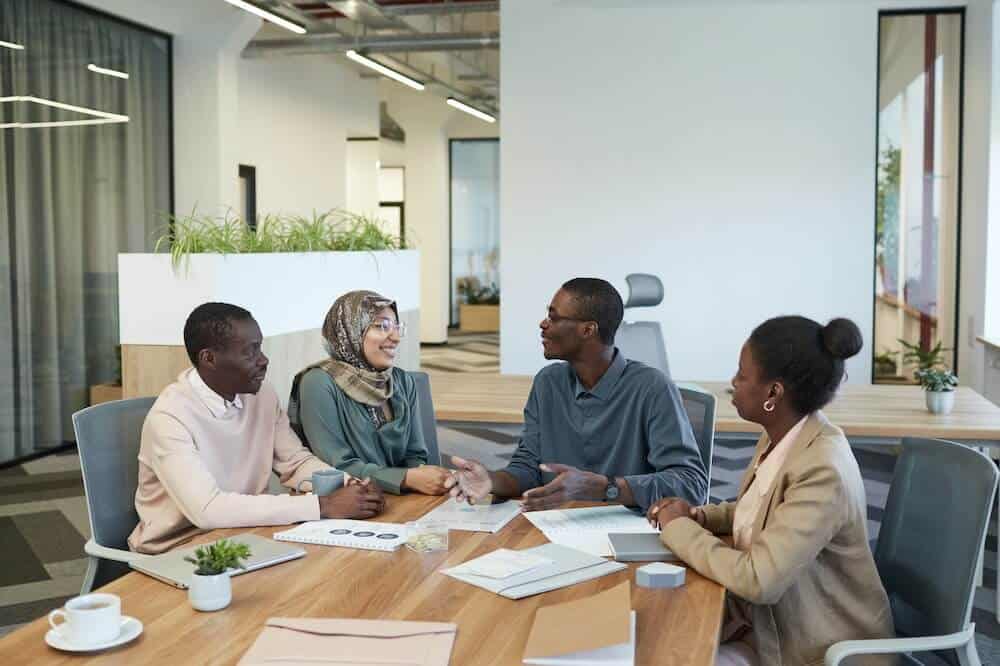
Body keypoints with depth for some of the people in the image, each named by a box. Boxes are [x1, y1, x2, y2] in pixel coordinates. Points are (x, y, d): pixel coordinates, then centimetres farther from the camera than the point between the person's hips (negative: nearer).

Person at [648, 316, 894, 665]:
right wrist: (697, 516, 0)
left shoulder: (823, 472, -28)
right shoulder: (781, 437, -1)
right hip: (768, 621, 8)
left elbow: (757, 580, -30)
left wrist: (678, 527, -17)